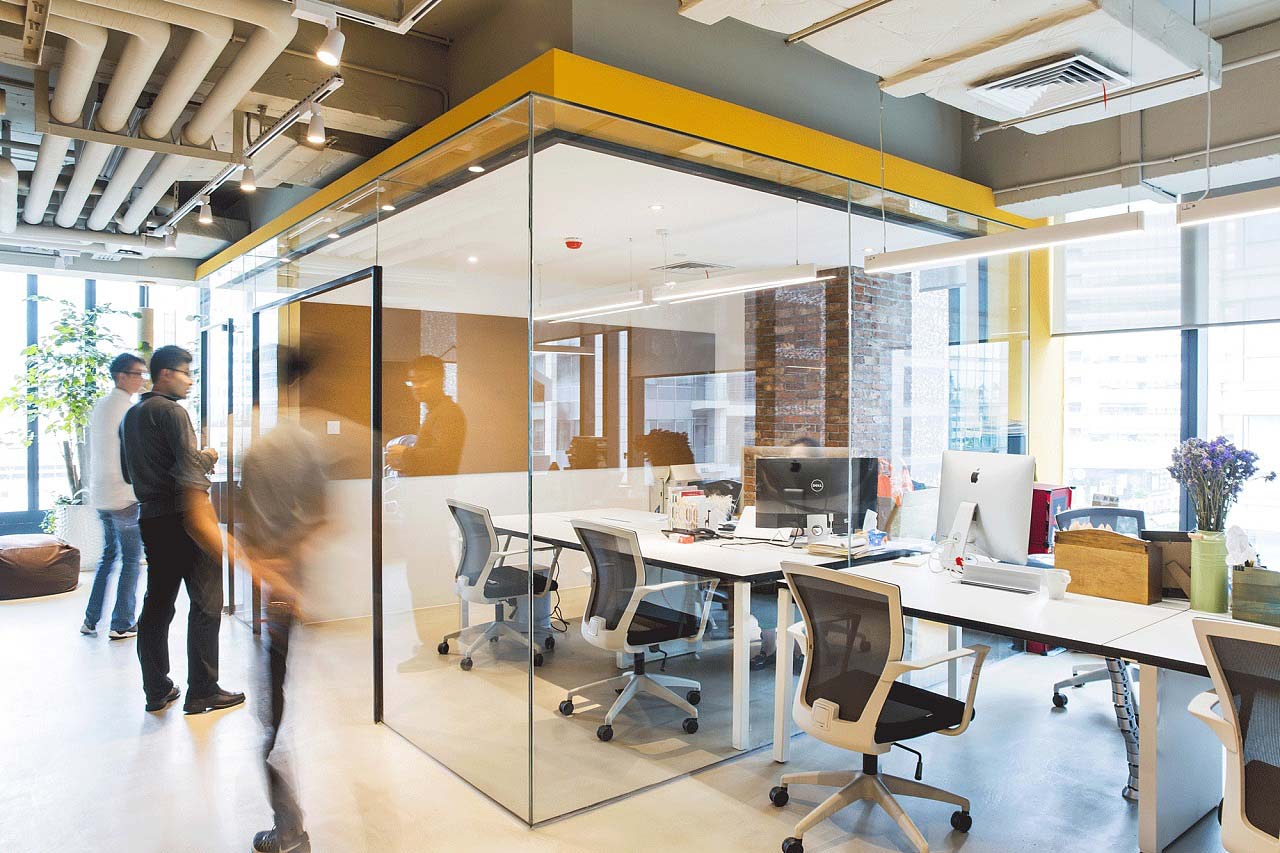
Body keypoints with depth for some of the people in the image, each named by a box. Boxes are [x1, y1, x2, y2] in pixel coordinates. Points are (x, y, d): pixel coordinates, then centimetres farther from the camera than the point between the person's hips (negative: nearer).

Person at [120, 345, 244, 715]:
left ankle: (157, 691, 19)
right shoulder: (171, 411, -11)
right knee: (206, 604, -2)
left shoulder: (130, 416, 16)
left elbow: (128, 473, 22)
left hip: (150, 517, 9)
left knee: (157, 605, 12)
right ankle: (202, 692, 1)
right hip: (182, 517, -9)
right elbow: (191, 465, -18)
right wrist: (209, 457, 1)